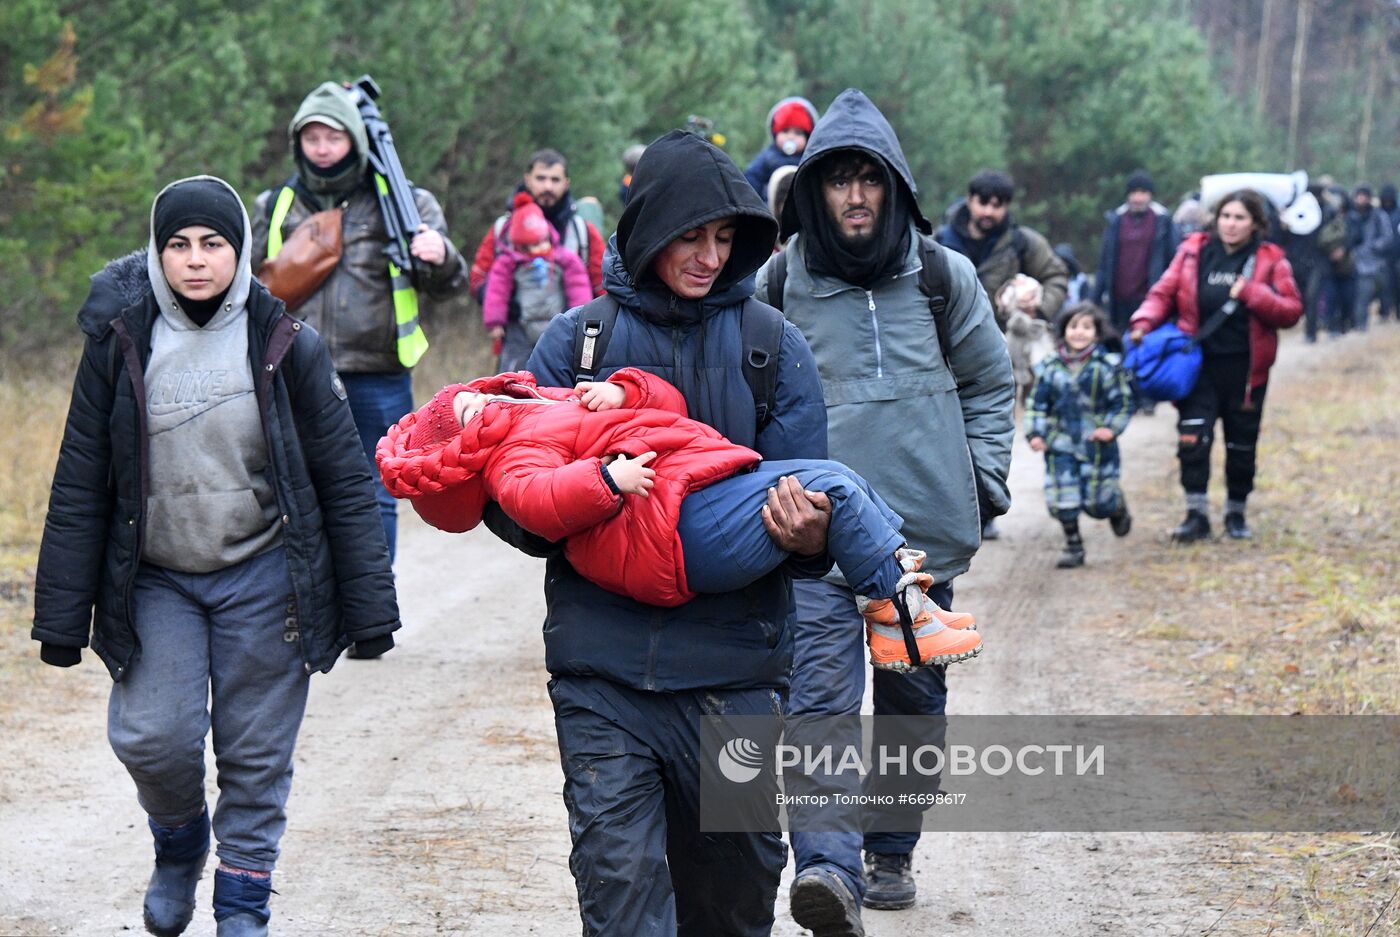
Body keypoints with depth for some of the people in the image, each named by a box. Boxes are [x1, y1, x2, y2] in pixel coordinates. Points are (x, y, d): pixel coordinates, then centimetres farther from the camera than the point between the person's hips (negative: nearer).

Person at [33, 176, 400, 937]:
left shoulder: (284, 347, -4)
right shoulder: (120, 346, -2)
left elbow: (344, 482, -1)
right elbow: (79, 488, 2)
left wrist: (369, 608, -2)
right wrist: (62, 616, 0)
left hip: (263, 576, 0)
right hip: (156, 581, 1)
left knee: (256, 753, 1)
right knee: (151, 736, -11)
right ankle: (179, 845, 21)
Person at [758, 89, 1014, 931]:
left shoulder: (944, 276, 5)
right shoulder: (779, 283, 3)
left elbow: (992, 383, 15)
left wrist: (982, 481, 6)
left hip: (926, 526, 2)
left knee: (913, 697, 13)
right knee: (821, 699, -17)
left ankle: (892, 852, 30)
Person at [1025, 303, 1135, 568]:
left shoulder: (1108, 365, -5)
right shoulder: (1050, 367, 2)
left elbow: (1123, 402, -1)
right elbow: (1037, 403, 8)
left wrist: (1111, 428, -15)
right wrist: (1035, 433, -3)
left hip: (1097, 445, -2)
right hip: (1061, 445, 2)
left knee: (1098, 501, 3)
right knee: (1063, 499, -1)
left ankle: (1118, 509, 39)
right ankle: (1073, 547, 14)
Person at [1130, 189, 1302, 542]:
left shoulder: (1270, 260, 1)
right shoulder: (1193, 252, 3)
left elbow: (1291, 311, -4)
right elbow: (1164, 292, 6)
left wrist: (1252, 293, -17)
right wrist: (1145, 322, -11)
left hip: (1245, 368, 0)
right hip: (1200, 363, 0)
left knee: (1241, 445, 9)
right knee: (1192, 438, -11)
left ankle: (1236, 513, 26)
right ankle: (1196, 514, -4)